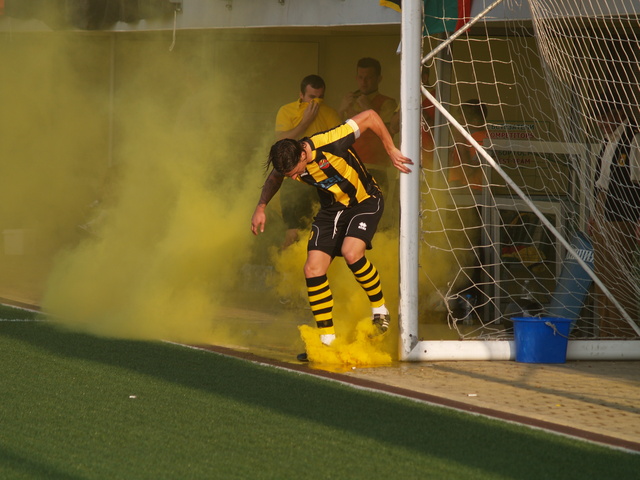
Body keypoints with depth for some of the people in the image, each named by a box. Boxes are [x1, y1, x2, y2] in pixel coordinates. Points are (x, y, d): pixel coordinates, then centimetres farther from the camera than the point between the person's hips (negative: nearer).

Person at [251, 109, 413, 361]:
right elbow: (274, 179, 14)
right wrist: (261, 207, 6)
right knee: (313, 269, -7)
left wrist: (391, 150, -19)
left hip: (365, 201, -6)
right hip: (332, 208, 6)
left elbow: (370, 116, -22)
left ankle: (380, 309, -5)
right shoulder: (287, 165, -14)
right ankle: (327, 339, 3)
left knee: (351, 252, -30)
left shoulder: (330, 144, -33)